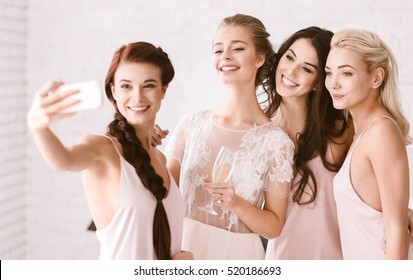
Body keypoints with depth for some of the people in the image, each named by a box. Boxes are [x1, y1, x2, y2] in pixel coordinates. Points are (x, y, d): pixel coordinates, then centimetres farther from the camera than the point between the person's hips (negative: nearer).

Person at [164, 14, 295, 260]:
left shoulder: (276, 142, -10)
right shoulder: (192, 124, -3)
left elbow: (274, 226, -6)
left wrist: (237, 204, -21)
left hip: (236, 252, -2)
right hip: (184, 244, 2)